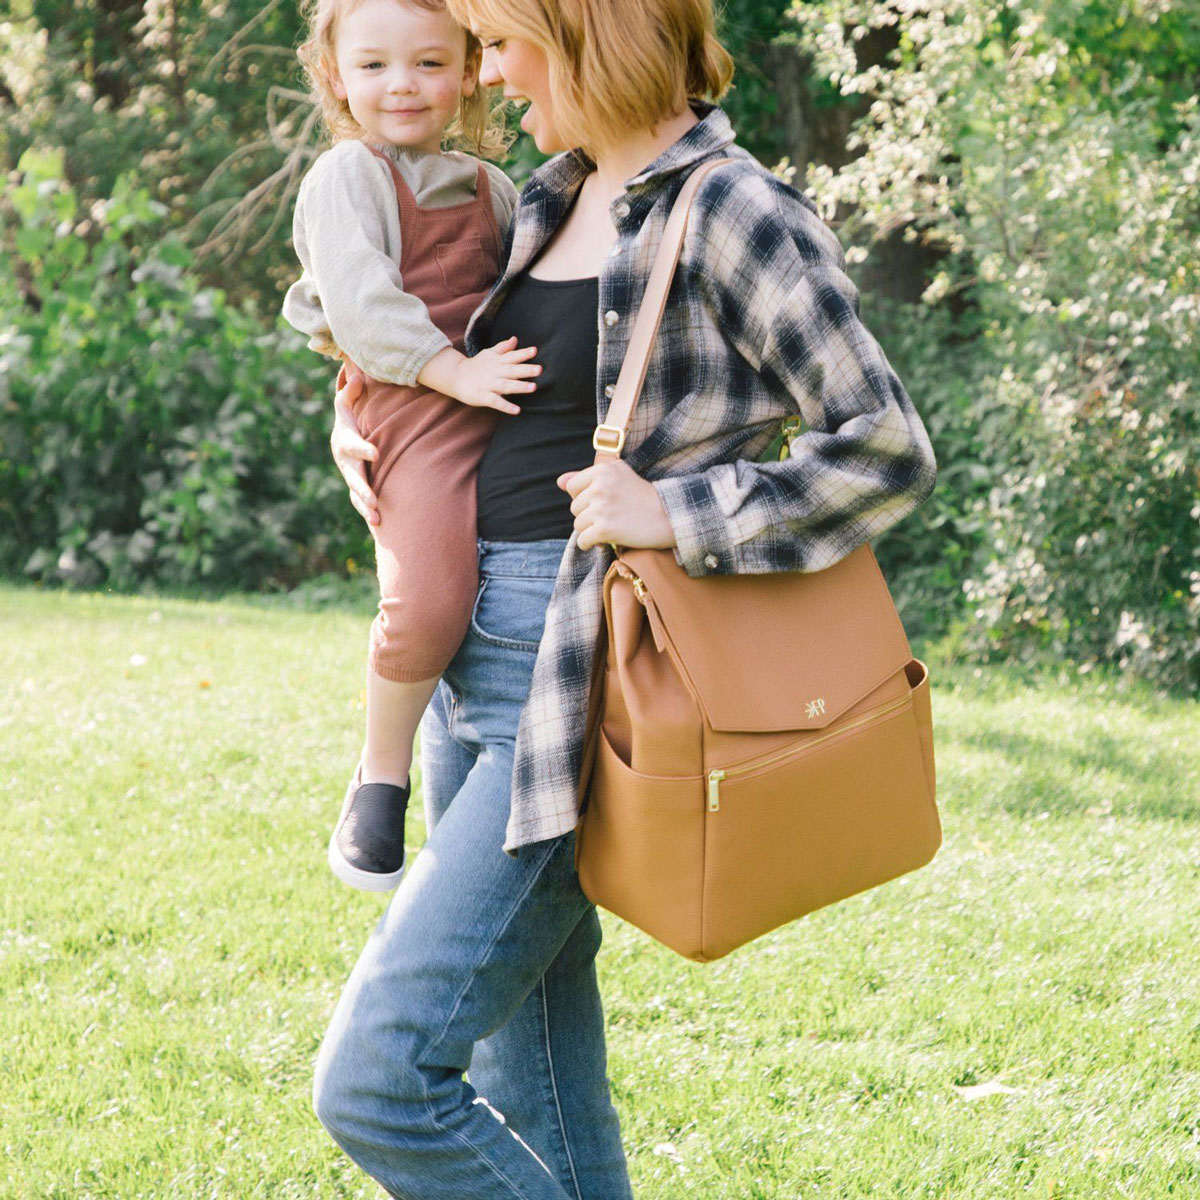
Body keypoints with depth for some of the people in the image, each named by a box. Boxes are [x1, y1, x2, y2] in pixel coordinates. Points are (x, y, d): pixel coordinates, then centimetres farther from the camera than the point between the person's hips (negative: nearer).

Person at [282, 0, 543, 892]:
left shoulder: (489, 188, 21)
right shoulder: (345, 178, 0)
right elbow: (358, 299, -12)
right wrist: (454, 370, -19)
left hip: (511, 413, 7)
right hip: (417, 414, -7)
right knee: (429, 600, -24)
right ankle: (381, 778, -4)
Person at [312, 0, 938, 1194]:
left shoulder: (732, 218, -12)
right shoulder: (553, 199, 12)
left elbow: (888, 452, -13)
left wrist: (677, 514, -20)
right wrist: (364, 428, 12)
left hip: (584, 685, -9)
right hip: (471, 658, 9)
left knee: (374, 1081, -13)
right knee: (531, 1102, 15)